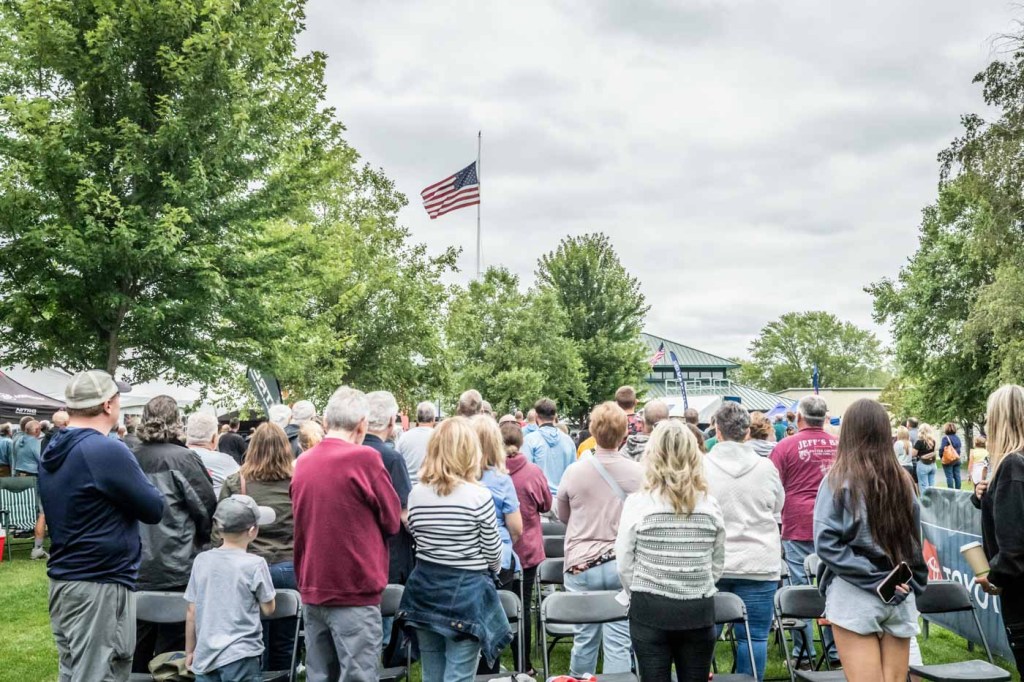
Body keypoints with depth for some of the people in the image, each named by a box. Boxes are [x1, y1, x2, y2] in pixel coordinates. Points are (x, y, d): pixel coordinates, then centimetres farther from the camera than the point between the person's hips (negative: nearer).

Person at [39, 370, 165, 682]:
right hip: (101, 584, -9)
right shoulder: (107, 450, -19)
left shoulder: (54, 451, 9)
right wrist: (139, 481, 5)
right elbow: (154, 509, -14)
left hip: (63, 579, 9)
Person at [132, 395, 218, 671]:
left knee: (138, 649, 16)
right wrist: (199, 539, 11)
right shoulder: (183, 458, -12)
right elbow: (207, 507, -8)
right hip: (177, 568, -5)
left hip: (137, 568, 5)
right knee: (172, 649, 4)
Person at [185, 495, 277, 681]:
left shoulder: (202, 560, 2)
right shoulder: (255, 564, -11)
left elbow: (191, 613, 7)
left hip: (205, 656, 5)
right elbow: (268, 608, -1)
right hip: (241, 657, -5)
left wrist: (189, 651, 18)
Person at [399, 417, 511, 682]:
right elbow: (492, 552, -6)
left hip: (425, 588, 5)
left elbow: (418, 540, 8)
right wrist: (490, 571, 15)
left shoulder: (416, 494, -2)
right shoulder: (479, 496, -15)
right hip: (467, 591, -5)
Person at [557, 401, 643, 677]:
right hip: (623, 564, -1)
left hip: (582, 564, 1)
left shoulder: (574, 471, -6)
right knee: (619, 642, 4)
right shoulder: (638, 473, -8)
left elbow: (563, 516, 10)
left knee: (585, 638, 13)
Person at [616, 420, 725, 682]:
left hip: (650, 610, -2)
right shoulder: (710, 506, -3)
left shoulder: (637, 503, -10)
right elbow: (717, 564, 6)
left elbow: (624, 564, -4)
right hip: (699, 611, 2)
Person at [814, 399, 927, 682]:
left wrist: (875, 579, -12)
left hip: (855, 597, -4)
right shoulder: (903, 481, 4)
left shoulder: (838, 480, -7)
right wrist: (913, 584, 18)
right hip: (901, 598, 4)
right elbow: (915, 541, 12)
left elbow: (827, 544, -14)